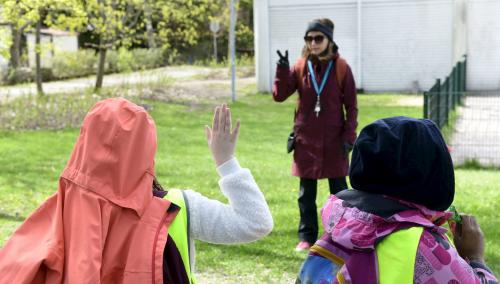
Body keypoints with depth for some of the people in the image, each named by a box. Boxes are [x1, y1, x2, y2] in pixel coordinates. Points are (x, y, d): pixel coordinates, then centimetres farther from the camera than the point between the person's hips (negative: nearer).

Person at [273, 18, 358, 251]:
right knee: (306, 193, 9)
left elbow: (351, 106, -2)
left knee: (339, 191, 8)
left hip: (334, 140, -2)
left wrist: (349, 136, -8)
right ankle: (306, 237, 20)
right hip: (306, 140, 2)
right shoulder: (301, 67, 0)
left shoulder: (341, 68, -5)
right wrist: (283, 70, -19)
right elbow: (279, 96, -6)